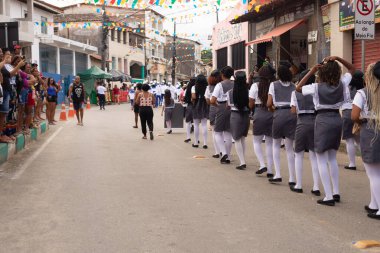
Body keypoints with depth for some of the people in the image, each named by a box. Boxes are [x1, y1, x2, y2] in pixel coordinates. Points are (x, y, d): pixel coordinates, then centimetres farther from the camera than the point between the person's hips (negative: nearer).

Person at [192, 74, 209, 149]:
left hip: (196, 106, -1)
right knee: (204, 125, 5)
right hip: (205, 106, 2)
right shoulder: (207, 88, -1)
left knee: (196, 125, 8)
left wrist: (192, 100, 4)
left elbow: (193, 97, -17)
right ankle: (205, 143, 2)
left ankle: (196, 142, 12)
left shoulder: (194, 87, -5)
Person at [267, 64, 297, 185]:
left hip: (279, 114, -2)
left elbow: (269, 104, -2)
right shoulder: (294, 86, 9)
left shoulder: (274, 85, 3)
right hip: (292, 114, 2)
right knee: (289, 147, 8)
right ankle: (292, 178, 5)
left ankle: (278, 174, 6)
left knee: (276, 145, 16)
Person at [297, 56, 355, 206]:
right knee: (332, 158, 18)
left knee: (322, 160, 1)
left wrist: (311, 72, -2)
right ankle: (336, 193, 22)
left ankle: (329, 197, -3)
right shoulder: (342, 84, -3)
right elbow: (352, 69, 13)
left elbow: (298, 88, 4)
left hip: (323, 120, -5)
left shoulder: (316, 87, -12)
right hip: (337, 120, 5)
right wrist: (338, 59, 0)